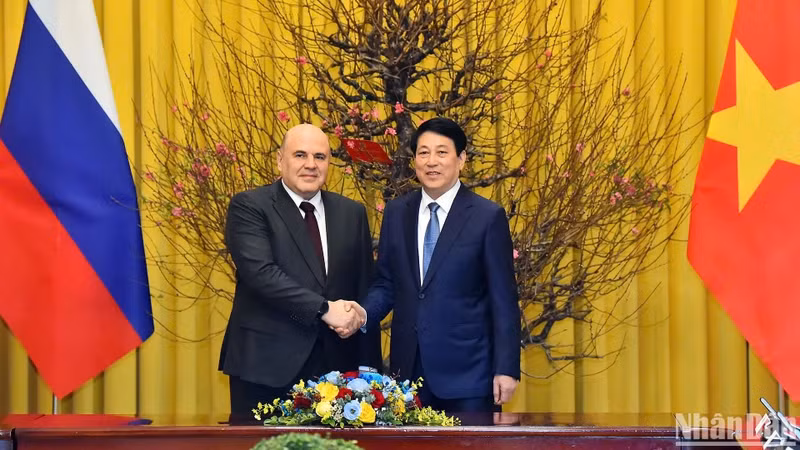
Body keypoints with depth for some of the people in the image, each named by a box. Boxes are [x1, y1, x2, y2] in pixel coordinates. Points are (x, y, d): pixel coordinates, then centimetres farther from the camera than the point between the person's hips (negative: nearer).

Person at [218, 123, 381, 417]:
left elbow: (364, 291, 14)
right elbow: (260, 272, -16)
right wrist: (324, 309, -18)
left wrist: (369, 368, 9)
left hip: (334, 366, 4)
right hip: (266, 363, -4)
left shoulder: (352, 213, 13)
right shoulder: (249, 207, -2)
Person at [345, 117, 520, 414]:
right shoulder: (396, 213, 10)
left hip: (466, 370, -4)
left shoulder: (488, 217, -3)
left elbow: (503, 300, -4)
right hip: (409, 366, 4)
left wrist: (506, 369, -8)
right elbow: (386, 284, 14)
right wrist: (365, 313, -7)